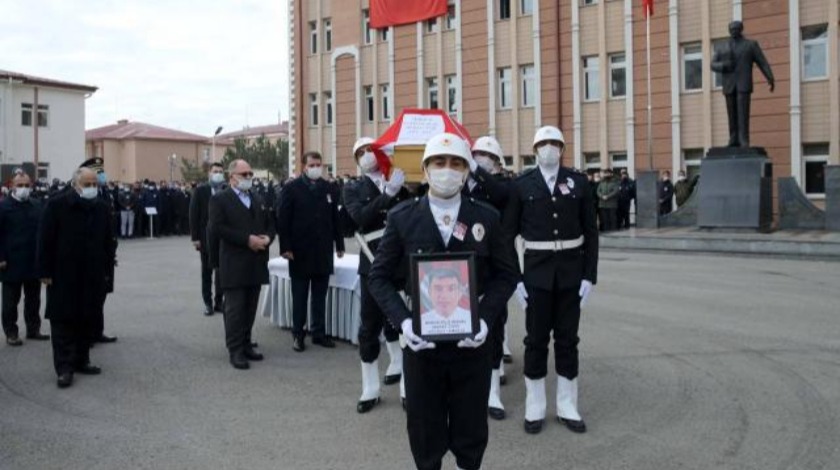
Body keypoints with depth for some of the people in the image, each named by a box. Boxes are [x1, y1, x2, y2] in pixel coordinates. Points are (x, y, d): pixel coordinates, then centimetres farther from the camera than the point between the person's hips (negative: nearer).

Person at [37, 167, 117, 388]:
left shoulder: (101, 207, 5)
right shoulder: (57, 205, -7)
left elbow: (109, 241, 11)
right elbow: (45, 240, -7)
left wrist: (107, 269, 8)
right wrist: (45, 272, -9)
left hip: (93, 277, 4)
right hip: (63, 276, -4)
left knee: (88, 320, 10)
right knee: (63, 321, 0)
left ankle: (81, 361, 22)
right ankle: (64, 368, 4)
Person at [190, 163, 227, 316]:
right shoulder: (200, 191, -1)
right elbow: (194, 214, -3)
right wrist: (195, 238, -7)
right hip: (206, 237, 0)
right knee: (207, 271, 8)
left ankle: (219, 302, 15)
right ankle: (208, 303, 17)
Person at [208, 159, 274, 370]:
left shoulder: (258, 200, 18)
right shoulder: (219, 199, -3)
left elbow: (270, 224, 17)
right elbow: (217, 228, -15)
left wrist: (267, 238, -6)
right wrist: (247, 239, -18)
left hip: (256, 263, 6)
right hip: (234, 264, -6)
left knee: (250, 308, 10)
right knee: (235, 308, -2)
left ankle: (246, 344, 20)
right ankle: (235, 350, 3)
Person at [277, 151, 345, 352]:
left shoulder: (329, 189, 9)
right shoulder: (292, 188, -2)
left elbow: (335, 218, 10)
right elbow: (282, 220, -5)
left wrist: (339, 244, 7)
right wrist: (285, 247, -11)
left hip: (323, 252, 3)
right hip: (300, 252, -3)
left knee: (320, 296, 9)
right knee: (299, 296, 6)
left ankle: (318, 333, 17)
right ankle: (297, 334, 14)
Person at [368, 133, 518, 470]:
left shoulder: (487, 218, 1)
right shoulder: (401, 218, -1)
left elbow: (506, 274, 3)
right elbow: (380, 276, 0)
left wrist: (485, 318, -12)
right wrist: (403, 320, -15)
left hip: (471, 342, 1)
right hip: (420, 341, 0)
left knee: (471, 429, 12)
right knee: (425, 430, 12)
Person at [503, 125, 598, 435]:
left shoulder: (578, 182, 1)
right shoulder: (521, 185, -2)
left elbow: (590, 232, 3)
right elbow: (508, 233, 0)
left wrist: (590, 276, -3)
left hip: (571, 269, 1)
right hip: (537, 269, -1)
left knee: (567, 338, 9)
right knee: (536, 339, 5)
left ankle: (567, 406, 20)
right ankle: (535, 407, 17)